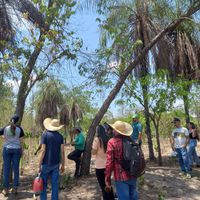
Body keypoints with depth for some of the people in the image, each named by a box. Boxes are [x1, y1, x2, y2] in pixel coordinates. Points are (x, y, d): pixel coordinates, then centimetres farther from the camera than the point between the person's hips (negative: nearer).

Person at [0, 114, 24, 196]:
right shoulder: (19, 129, -5)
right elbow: (21, 141, -3)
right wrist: (22, 150, 5)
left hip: (7, 149, 0)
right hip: (16, 149, 0)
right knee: (16, 168, 7)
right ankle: (15, 188, 12)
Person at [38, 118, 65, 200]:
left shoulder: (45, 135, -9)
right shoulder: (60, 136, 1)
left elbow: (43, 151, -13)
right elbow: (62, 152, 0)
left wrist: (39, 165, -7)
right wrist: (63, 165, 8)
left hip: (46, 164, -3)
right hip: (56, 164, 3)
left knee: (43, 184, 12)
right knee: (55, 184, 10)